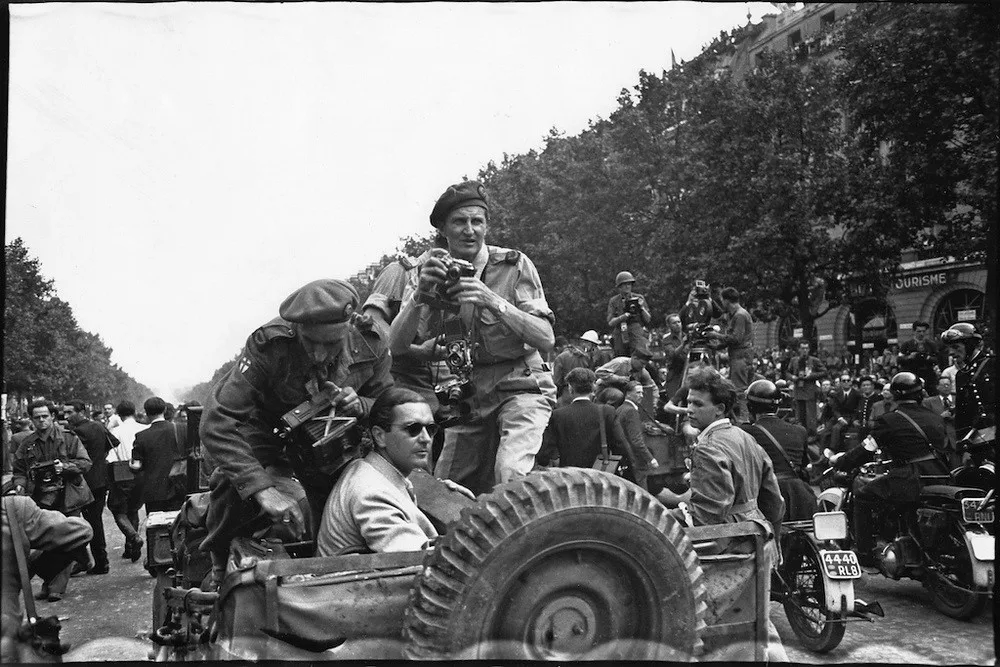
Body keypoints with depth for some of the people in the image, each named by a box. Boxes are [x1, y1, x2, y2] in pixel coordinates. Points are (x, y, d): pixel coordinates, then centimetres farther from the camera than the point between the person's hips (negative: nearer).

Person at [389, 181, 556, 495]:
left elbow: (546, 340, -17)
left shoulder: (514, 265, -9)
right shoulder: (429, 273, -1)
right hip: (470, 396, 4)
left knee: (511, 476, -28)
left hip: (520, 387, -4)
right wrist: (420, 294, -27)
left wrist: (493, 300, -29)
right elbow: (397, 347, -10)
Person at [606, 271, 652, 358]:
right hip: (620, 339, 1)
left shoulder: (639, 298, 10)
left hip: (638, 336, -1)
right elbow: (610, 322, -1)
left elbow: (648, 320, 8)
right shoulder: (613, 301, 9)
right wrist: (625, 315, -15)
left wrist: (642, 308, -9)